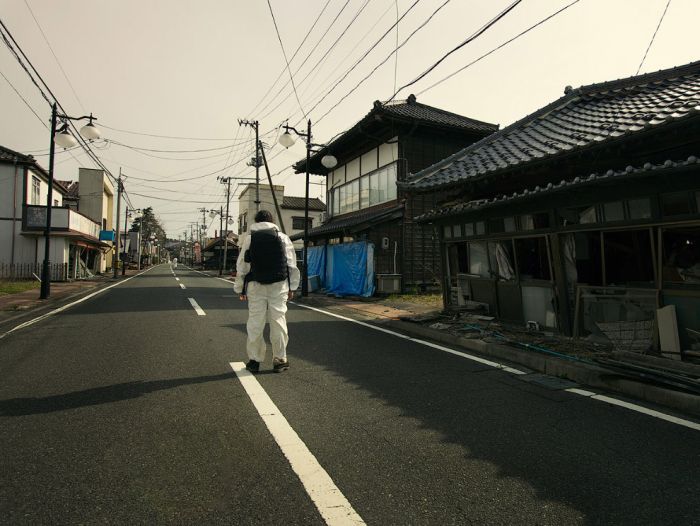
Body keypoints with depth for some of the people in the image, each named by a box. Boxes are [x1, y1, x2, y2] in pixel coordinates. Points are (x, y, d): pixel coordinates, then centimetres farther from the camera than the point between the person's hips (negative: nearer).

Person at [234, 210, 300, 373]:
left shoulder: (249, 238, 4)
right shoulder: (283, 237, 6)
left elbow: (242, 266, 5)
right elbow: (292, 265, 6)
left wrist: (240, 288, 12)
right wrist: (292, 287, 13)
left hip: (255, 286, 0)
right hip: (279, 286, 1)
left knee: (255, 323, 5)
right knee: (278, 321, 4)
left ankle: (254, 360, 11)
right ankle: (280, 360, 8)